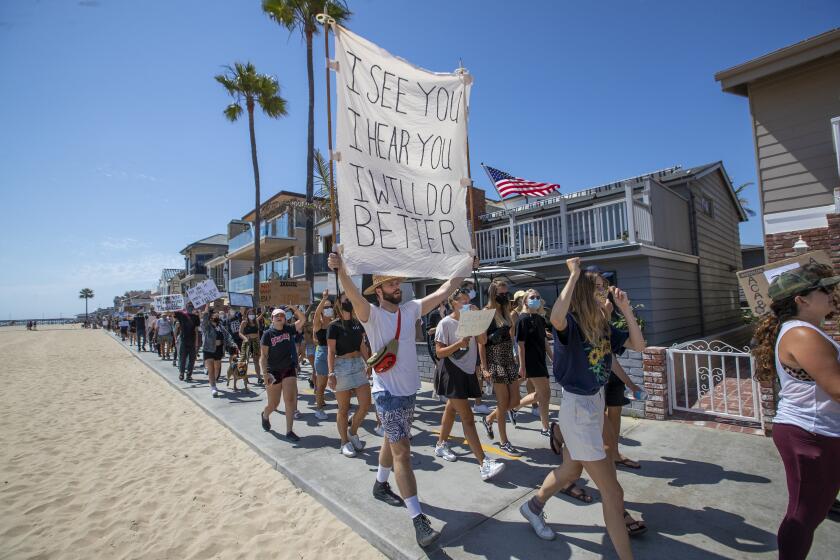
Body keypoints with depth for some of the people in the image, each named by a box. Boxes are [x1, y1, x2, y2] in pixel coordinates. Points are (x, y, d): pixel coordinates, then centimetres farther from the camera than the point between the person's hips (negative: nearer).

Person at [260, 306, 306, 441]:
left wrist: (294, 309, -22)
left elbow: (303, 319, -11)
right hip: (273, 372, -2)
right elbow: (263, 355, -9)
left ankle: (289, 431, 7)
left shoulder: (288, 329, -1)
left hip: (289, 369, 2)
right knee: (273, 404, 9)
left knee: (290, 401, -4)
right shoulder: (268, 333, -9)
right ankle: (265, 415, 45)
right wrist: (265, 373, -16)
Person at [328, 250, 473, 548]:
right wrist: (341, 271, -54)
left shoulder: (410, 309, 1)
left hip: (409, 391, 6)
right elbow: (354, 295, -35)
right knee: (402, 451, -7)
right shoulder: (371, 314, -13)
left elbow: (445, 289, 0)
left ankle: (380, 485, 46)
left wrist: (469, 262, -2)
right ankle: (418, 519, 1)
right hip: (388, 393, -6)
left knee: (392, 442, 23)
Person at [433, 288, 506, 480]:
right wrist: (458, 344, -27)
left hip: (467, 371, 7)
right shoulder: (445, 323, -11)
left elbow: (483, 340, -4)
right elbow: (439, 352, -12)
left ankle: (441, 445, 40)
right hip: (452, 372, -7)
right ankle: (483, 464, -8)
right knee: (467, 417, -9)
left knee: (452, 409, 21)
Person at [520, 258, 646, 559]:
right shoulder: (571, 324, -21)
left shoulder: (603, 326, 2)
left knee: (570, 470, 27)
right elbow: (555, 317, -45)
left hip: (596, 402, 9)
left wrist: (625, 308, -3)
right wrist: (574, 275, -35)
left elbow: (639, 345, 5)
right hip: (577, 408, -9)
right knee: (612, 492, 0)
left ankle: (533, 506, 50)